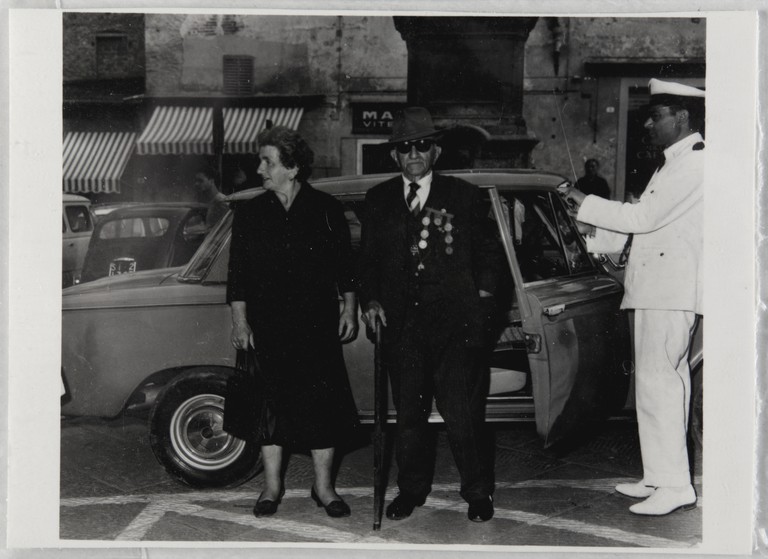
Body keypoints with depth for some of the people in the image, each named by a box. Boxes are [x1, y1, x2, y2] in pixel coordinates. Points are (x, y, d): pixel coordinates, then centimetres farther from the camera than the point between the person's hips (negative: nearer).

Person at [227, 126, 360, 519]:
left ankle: (323, 486, 14)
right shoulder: (249, 214, 5)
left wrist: (350, 309, 3)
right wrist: (240, 322, 0)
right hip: (268, 328, 1)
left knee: (323, 401, 1)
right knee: (271, 402, 5)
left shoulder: (326, 210, 2)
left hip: (318, 326, -1)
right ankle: (272, 485, 19)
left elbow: (346, 266, 8)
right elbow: (238, 275, 6)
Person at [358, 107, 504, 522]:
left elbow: (489, 251, 12)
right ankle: (412, 489, 23)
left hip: (456, 321, -3)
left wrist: (482, 296, 2)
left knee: (462, 413, -5)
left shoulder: (463, 195, 7)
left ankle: (478, 492, 9)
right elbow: (369, 258, 19)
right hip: (401, 323, 3)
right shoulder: (378, 200, 13)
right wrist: (370, 300, 6)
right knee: (408, 412, 9)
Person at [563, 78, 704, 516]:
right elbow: (643, 222, 20)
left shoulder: (695, 164, -12)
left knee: (657, 379, -12)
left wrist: (587, 204, -10)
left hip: (672, 290, -10)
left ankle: (674, 484, -9)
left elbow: (645, 217, -18)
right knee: (668, 380, 12)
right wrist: (596, 236, 8)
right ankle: (663, 478, 19)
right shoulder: (675, 163, 21)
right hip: (659, 287, 10)